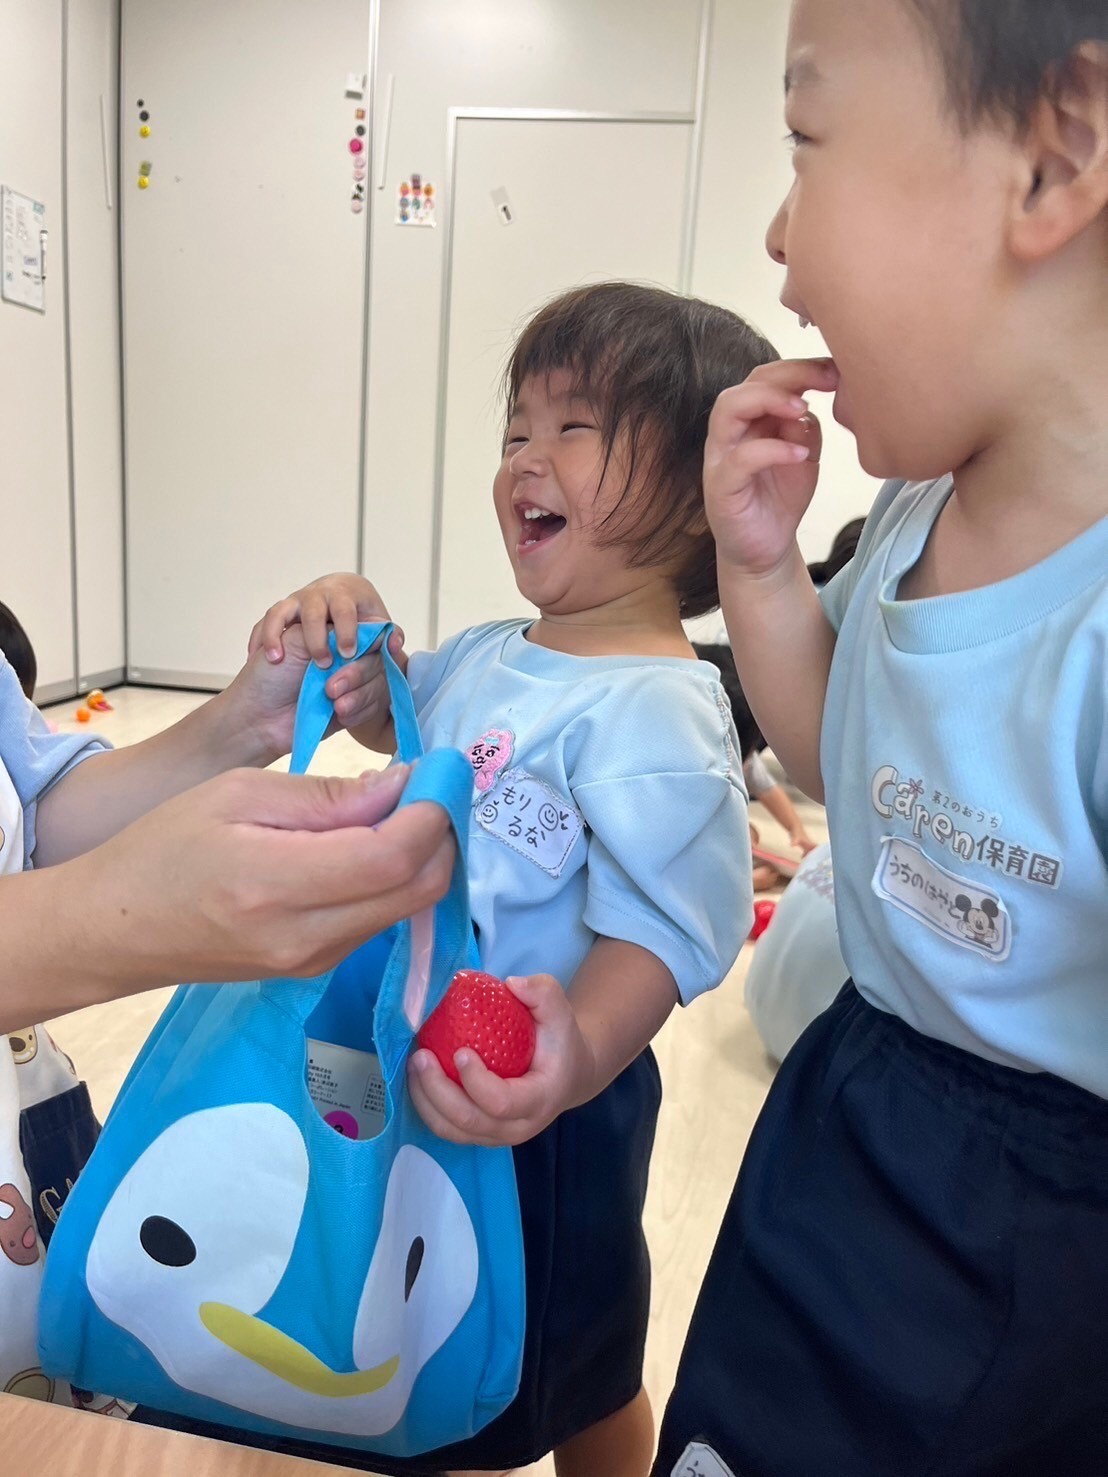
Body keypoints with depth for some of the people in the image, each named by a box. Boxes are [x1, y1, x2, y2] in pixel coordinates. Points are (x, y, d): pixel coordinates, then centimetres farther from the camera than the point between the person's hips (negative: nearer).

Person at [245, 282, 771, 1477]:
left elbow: (658, 930, -30)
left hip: (543, 1120, -7)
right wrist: (356, 656, -3)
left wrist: (576, 1057, -48)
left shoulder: (651, 712, -27)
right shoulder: (488, 657, 0)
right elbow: (402, 724, 17)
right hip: (423, 1081, 7)